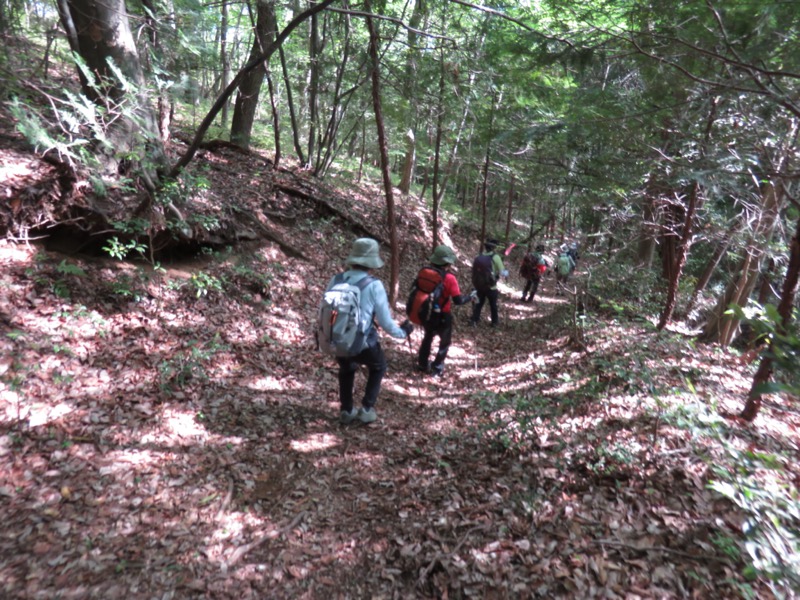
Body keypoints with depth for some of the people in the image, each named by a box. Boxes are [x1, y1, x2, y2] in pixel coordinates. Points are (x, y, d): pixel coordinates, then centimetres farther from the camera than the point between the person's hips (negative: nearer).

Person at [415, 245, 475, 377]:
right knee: (445, 341, 17)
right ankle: (437, 368, 20)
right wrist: (470, 296, -4)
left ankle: (422, 364, 36)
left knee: (428, 337, 27)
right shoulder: (449, 278, -22)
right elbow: (458, 301, -21)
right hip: (442, 316, -5)